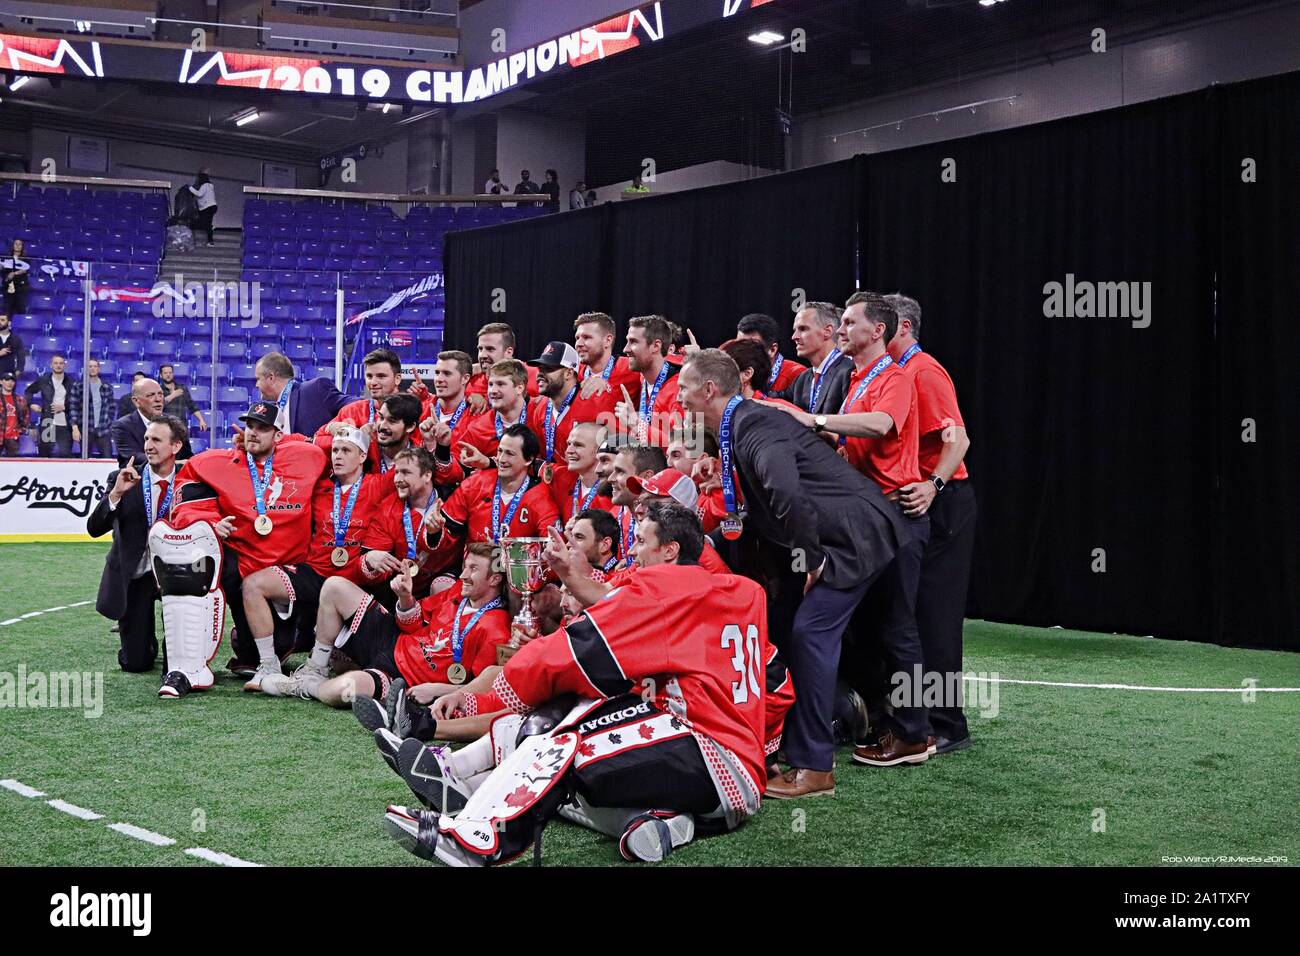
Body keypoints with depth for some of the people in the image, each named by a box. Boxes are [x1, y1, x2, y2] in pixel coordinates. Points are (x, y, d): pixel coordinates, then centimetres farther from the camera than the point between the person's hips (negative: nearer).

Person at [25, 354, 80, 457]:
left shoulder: (71, 383, 3)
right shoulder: (43, 380, 8)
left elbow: (76, 404, 2)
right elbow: (29, 391, 23)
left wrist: (64, 407, -12)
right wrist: (31, 404, 7)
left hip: (65, 426, -2)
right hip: (47, 425, 2)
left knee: (66, 455, -9)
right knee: (44, 455, 6)